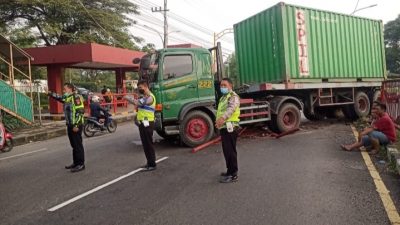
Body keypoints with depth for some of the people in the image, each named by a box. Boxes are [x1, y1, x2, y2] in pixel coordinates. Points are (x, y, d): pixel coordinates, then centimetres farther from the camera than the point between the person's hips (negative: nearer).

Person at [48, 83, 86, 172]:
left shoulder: (76, 97, -13)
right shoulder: (67, 98, 14)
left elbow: (81, 111, -20)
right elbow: (59, 98, 38)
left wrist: (76, 125, -22)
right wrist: (51, 94, 24)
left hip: (76, 126, -9)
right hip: (70, 125, 9)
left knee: (78, 145, -5)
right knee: (73, 145, 14)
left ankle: (81, 164, 1)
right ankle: (76, 163, 24)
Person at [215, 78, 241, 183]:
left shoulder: (233, 96, -11)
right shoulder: (223, 98, 21)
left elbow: (231, 108, -32)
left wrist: (223, 118, -48)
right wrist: (219, 122, 27)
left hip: (230, 127, -10)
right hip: (224, 127, 10)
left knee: (230, 151, -7)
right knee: (227, 150, 16)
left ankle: (233, 175, -1)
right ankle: (230, 171, 28)